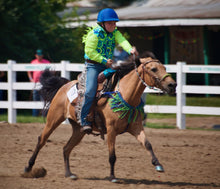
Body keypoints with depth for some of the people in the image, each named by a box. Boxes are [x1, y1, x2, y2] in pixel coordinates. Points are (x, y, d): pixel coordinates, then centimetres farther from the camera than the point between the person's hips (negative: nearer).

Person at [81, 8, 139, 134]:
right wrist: (104, 60, -21)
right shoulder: (94, 34, -11)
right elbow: (90, 51, -16)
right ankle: (84, 121, -16)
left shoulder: (115, 33, 5)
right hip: (93, 65, -6)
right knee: (90, 91, -20)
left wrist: (130, 50, -36)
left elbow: (122, 41, -14)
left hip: (108, 65, 6)